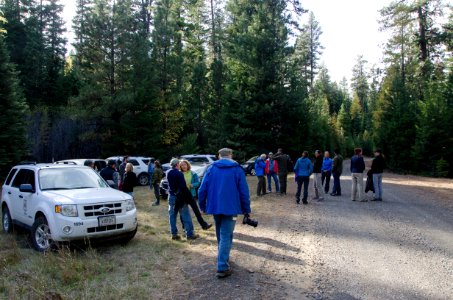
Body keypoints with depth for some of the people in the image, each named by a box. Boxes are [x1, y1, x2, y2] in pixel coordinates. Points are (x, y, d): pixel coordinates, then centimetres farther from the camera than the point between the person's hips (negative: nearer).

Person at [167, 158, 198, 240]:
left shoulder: (168, 173, 5)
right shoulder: (179, 173, -17)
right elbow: (183, 186, -18)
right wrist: (189, 195, -10)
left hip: (171, 196, 7)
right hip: (179, 197, -7)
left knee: (172, 215, 10)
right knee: (186, 216, 0)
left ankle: (174, 234, 12)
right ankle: (189, 234, 2)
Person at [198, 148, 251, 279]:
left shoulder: (211, 169, 5)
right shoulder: (237, 169, -2)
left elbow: (202, 189, 0)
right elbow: (244, 191, -5)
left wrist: (202, 206, 11)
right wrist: (246, 209, 2)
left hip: (215, 207, 4)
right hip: (230, 208, -3)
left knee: (220, 234, 21)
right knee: (226, 236, -2)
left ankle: (223, 257, 37)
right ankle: (222, 267, -7)